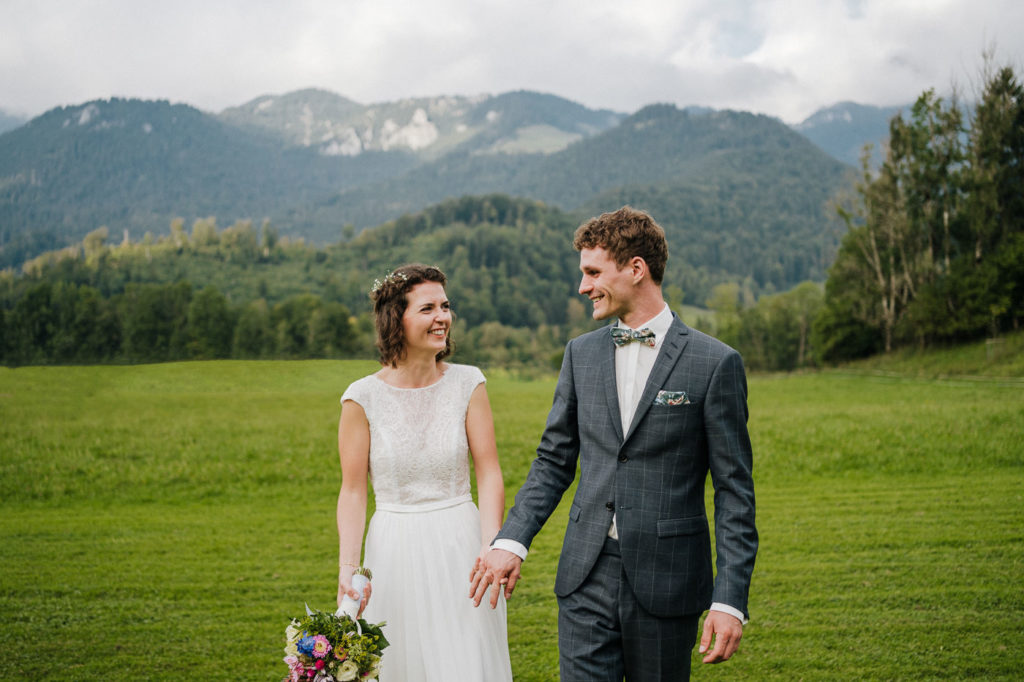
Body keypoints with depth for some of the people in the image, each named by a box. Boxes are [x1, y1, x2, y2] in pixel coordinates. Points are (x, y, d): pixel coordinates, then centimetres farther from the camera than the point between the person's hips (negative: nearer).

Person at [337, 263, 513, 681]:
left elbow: (489, 474, -3)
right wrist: (347, 568, -14)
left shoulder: (467, 384, -1)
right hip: (395, 551, -1)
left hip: (461, 548, 1)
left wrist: (490, 546, -16)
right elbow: (353, 491, -3)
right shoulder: (364, 397, -4)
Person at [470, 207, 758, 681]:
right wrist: (511, 540, -2)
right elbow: (553, 461, 12)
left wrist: (730, 600, -11)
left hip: (666, 582, -3)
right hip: (587, 576, 3)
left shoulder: (715, 363, -6)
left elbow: (734, 491, -5)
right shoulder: (581, 353, 7)